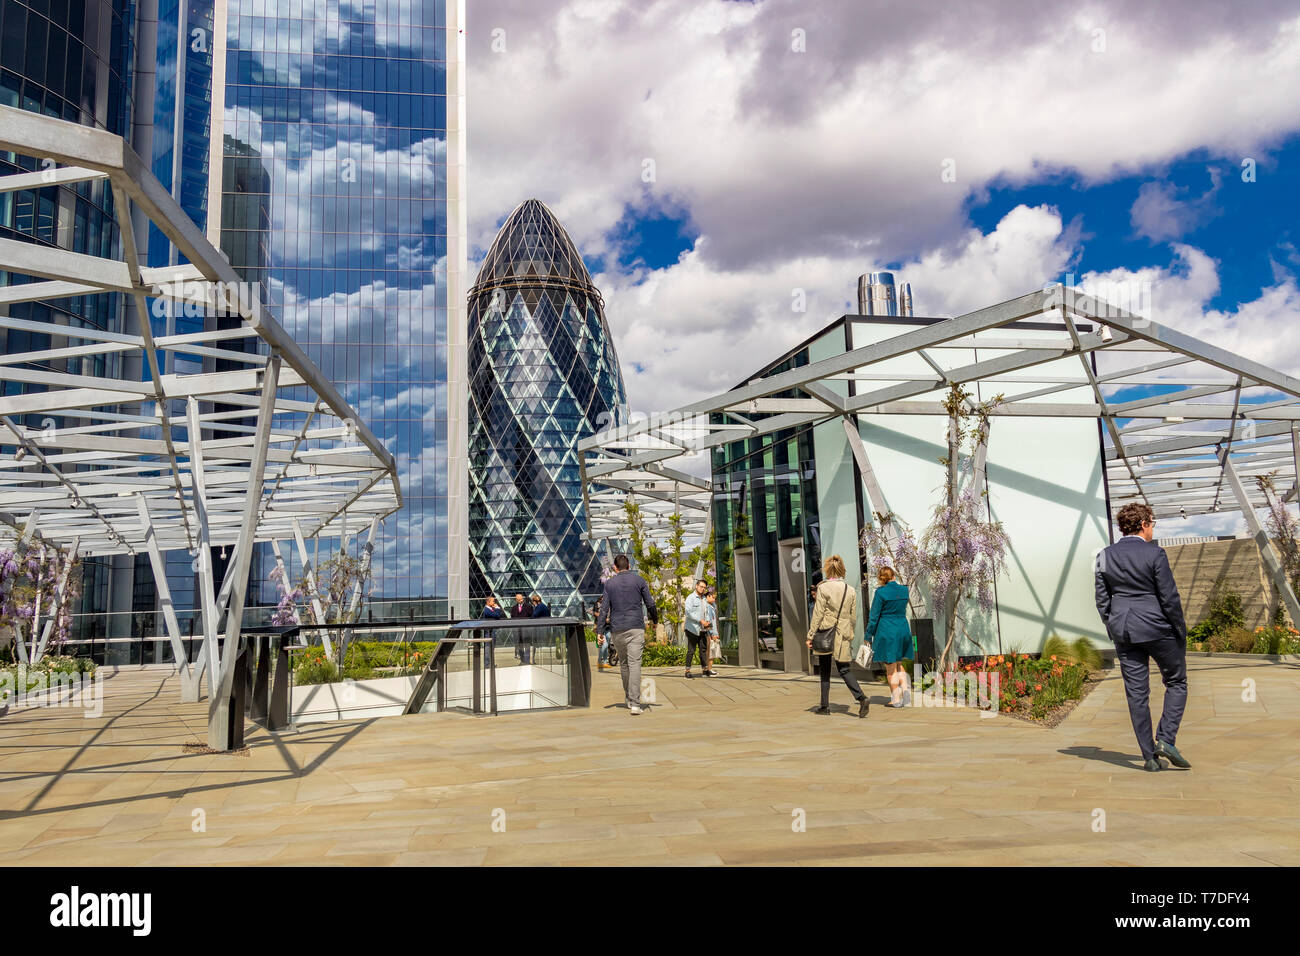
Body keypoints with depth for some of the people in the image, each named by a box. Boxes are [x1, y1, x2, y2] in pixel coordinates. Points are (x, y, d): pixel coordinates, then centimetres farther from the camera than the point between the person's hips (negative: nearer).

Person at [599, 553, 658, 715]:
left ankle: (630, 699, 24)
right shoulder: (639, 580, 2)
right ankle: (635, 704, -16)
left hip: (617, 629, 2)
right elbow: (649, 603, 4)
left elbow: (604, 608, 1)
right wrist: (655, 619, 21)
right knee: (635, 664, -8)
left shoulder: (609, 583, 5)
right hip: (636, 627, -2)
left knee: (623, 664, 16)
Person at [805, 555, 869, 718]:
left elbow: (818, 614, -10)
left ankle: (825, 705, 12)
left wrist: (810, 635, -5)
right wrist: (849, 635, 20)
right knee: (844, 669, 6)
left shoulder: (823, 588, -9)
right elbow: (853, 617, 9)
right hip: (843, 634, 3)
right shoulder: (851, 590, 5)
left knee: (824, 671, 8)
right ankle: (862, 698, -14)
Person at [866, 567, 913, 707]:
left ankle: (896, 699, 6)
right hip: (903, 628, 6)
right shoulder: (904, 590, 5)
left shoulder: (881, 592, -12)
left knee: (890, 667, 3)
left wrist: (869, 635, -2)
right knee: (899, 663, 20)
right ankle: (905, 690, 4)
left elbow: (874, 616, -10)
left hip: (887, 631, -6)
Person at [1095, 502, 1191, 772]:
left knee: (1136, 693, 7)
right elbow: (1170, 597, -10)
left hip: (1123, 629, 4)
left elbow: (1102, 599, 7)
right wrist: (1181, 632, 0)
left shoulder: (1106, 555, 4)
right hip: (1157, 628, -4)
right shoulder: (1154, 554, -10)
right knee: (1176, 682, 15)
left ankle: (1149, 756, 9)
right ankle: (1165, 739, 1)